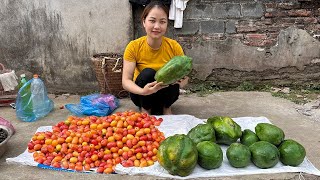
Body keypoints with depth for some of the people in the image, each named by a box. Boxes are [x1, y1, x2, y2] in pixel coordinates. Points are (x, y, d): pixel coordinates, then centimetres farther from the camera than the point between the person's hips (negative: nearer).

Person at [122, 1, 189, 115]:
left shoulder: (174, 46, -15)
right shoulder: (133, 47, -19)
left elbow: (184, 76, -13)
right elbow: (126, 80, -24)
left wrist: (181, 82, -39)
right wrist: (143, 91, -45)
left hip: (166, 94, 2)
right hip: (142, 95, -1)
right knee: (148, 73, -30)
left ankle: (166, 108, 0)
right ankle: (145, 109, -7)